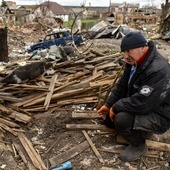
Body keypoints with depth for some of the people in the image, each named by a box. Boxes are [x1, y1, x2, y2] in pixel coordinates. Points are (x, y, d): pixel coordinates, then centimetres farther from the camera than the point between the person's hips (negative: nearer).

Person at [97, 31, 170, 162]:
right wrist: (108, 105, 1)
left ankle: (139, 145, -2)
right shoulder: (134, 61, -2)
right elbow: (121, 86, 8)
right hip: (138, 106, 10)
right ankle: (142, 131, 23)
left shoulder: (158, 70, -33)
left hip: (158, 115, -9)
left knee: (121, 120, -32)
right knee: (108, 118, 14)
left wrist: (116, 107, -21)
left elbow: (141, 103, -36)